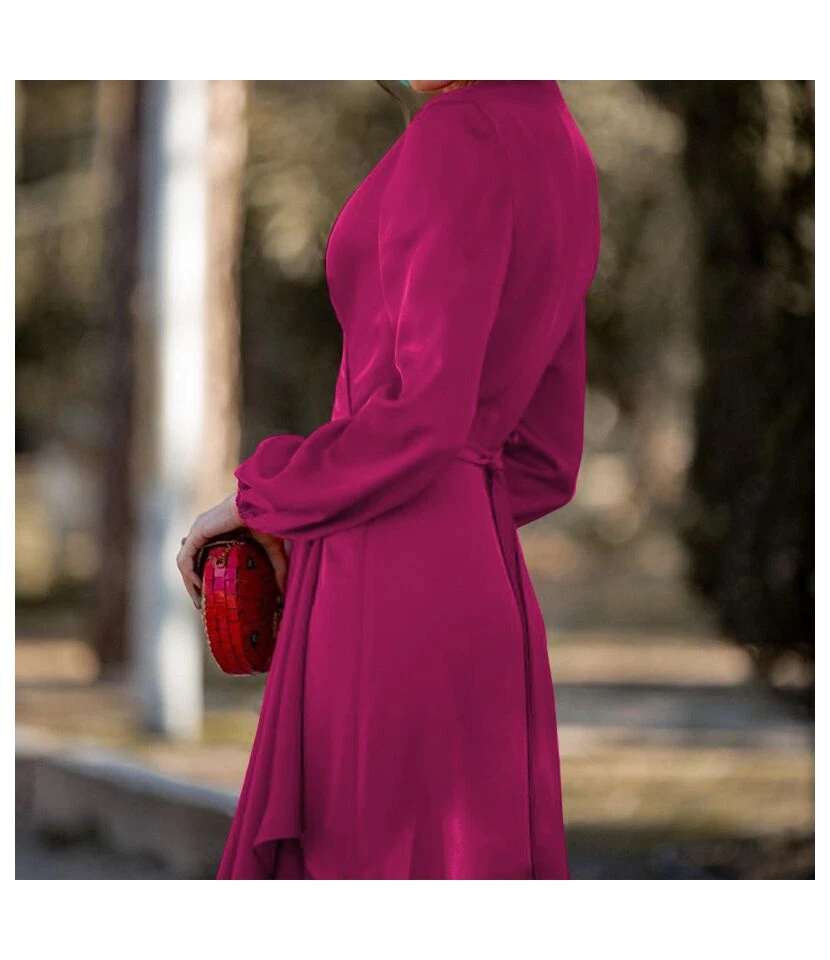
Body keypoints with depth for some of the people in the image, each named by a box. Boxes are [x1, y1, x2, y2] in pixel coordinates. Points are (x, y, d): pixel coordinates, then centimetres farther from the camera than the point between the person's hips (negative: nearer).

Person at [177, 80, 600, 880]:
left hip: (389, 599, -9)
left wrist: (258, 498, -5)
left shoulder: (461, 134, -12)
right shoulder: (565, 160, 16)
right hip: (481, 576, 9)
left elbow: (425, 411, -19)